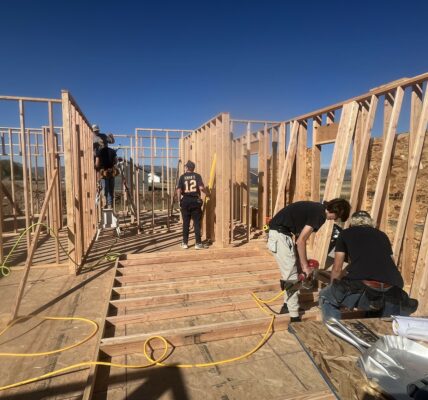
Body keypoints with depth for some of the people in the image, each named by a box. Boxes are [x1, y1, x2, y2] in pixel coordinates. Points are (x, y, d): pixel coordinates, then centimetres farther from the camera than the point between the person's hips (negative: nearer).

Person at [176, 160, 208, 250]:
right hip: (195, 201, -1)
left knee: (186, 223, 10)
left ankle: (185, 243, 15)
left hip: (185, 201, 1)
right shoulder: (197, 176, 0)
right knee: (197, 223, 4)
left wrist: (179, 200, 3)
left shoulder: (182, 177, 2)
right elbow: (201, 187, -14)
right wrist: (207, 193, 4)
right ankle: (198, 243, 4)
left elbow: (178, 190, -8)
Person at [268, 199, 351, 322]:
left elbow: (300, 236, 16)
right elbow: (300, 241, -16)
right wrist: (306, 266, -5)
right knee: (291, 275, -3)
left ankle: (287, 305, 34)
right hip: (280, 234, -10)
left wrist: (303, 262, 15)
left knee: (294, 270, 20)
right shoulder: (320, 214, -14)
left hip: (281, 232, 10)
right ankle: (294, 317, 7)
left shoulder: (316, 209, 14)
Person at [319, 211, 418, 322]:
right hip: (391, 291, 4)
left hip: (362, 286, -4)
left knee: (326, 297, 23)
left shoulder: (346, 233, 21)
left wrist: (335, 288, 42)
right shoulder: (382, 235, 29)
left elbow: (337, 269, 22)